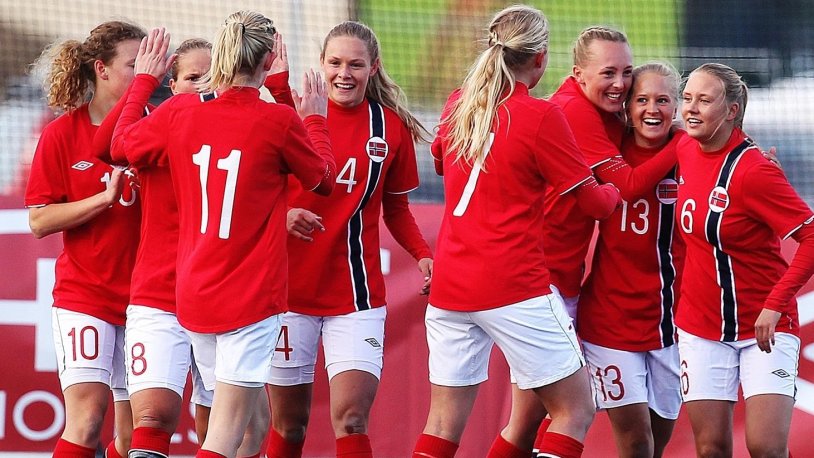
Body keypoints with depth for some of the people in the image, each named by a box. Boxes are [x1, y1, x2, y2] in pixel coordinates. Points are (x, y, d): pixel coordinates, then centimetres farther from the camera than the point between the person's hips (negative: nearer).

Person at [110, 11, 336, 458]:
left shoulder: (178, 112, 0)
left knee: (228, 416, 18)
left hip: (193, 294, 5)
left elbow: (122, 144, 20)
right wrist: (315, 119, 23)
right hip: (253, 295, -5)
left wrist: (144, 79, 31)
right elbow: (323, 178, 7)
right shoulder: (279, 121, -11)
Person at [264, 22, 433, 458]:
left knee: (351, 419, -13)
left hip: (357, 294, 0)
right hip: (289, 288, 0)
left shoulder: (392, 126, 2)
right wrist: (281, 217, -18)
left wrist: (423, 255, -5)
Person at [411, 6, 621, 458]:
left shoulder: (458, 104, 8)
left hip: (450, 285, 7)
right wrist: (613, 191, 17)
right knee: (575, 411, 3)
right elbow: (591, 201, -4)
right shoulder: (540, 116, -10)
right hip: (515, 286, -6)